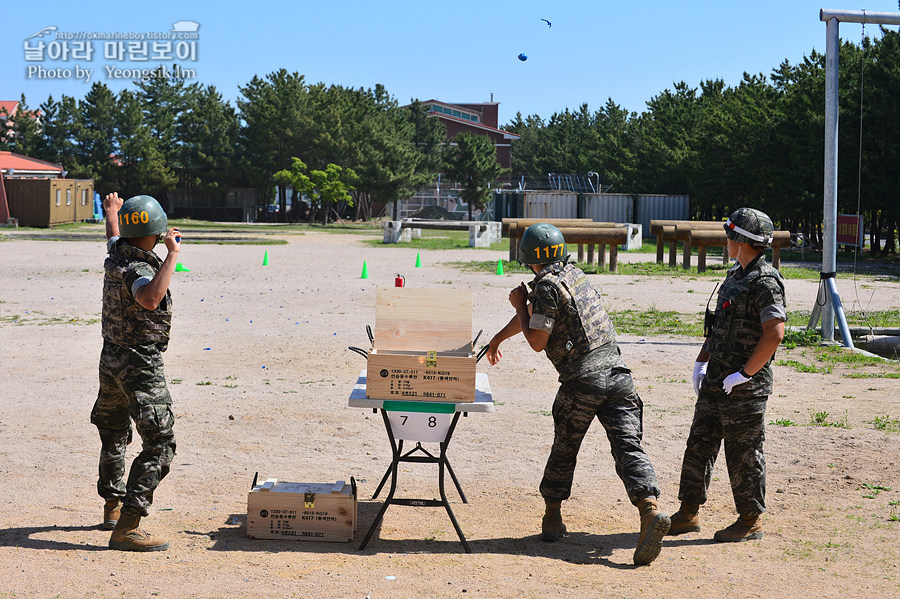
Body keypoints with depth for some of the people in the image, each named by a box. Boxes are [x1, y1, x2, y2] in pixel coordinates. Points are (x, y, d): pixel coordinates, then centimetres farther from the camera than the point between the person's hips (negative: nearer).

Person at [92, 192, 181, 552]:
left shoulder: (117, 254, 1)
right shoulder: (138, 271, -25)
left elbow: (113, 238, 28)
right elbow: (150, 299, -48)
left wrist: (111, 212, 49)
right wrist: (173, 255, -41)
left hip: (111, 360, 10)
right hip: (140, 366, -10)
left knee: (114, 435, 26)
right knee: (159, 443, -13)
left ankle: (112, 507, 44)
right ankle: (126, 527, -20)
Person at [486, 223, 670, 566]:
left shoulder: (547, 286, -7)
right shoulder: (573, 273, 19)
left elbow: (537, 341, -10)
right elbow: (536, 314, 33)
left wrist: (519, 304, 4)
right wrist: (498, 338, 44)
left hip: (582, 380, -6)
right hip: (617, 371, 6)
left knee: (564, 450, 13)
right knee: (628, 447, -5)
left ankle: (552, 517, 24)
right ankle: (650, 511, -24)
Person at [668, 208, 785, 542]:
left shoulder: (765, 282, -16)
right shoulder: (735, 276, 14)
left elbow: (774, 334, -24)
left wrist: (743, 374, -21)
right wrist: (701, 363, 13)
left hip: (745, 387, -9)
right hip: (715, 380, 9)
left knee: (744, 455, 0)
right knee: (699, 445, 12)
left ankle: (750, 523, 12)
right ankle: (688, 515, 21)